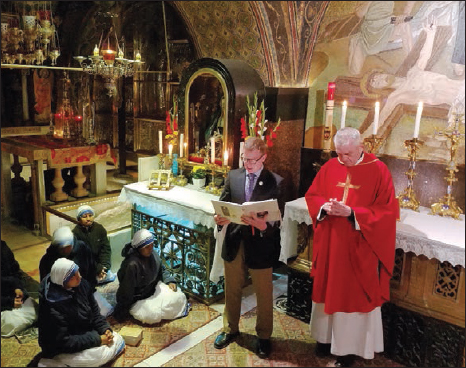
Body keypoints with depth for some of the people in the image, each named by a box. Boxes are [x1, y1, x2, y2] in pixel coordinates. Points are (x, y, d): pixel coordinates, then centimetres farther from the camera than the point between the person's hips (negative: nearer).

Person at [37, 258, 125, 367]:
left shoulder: (81, 284, -10)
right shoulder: (53, 307, -30)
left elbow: (94, 312, 2)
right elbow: (64, 341, -26)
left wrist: (105, 328, -14)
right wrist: (98, 340, -25)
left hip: (87, 332, 8)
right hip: (63, 349, -7)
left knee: (118, 340, -1)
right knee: (102, 354, -24)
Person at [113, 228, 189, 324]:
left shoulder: (153, 255, -10)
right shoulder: (132, 265, -33)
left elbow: (162, 270, 12)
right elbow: (126, 290, -25)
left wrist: (170, 281, -5)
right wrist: (122, 314, -16)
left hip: (153, 289, 6)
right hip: (139, 299, -6)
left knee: (178, 296, -9)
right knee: (151, 315, -26)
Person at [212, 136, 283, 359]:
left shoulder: (275, 182, -10)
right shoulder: (232, 176, 1)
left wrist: (264, 226, -34)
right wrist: (219, 218, -19)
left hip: (261, 244, -3)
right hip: (234, 242, 4)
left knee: (263, 294, 14)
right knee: (232, 291, 20)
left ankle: (264, 336, 35)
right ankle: (230, 329, 43)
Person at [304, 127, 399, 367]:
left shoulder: (378, 171, -10)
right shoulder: (329, 167, 1)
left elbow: (387, 210, -12)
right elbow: (311, 196, 7)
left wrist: (352, 212, -22)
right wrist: (324, 207, -15)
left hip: (359, 248, -4)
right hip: (328, 244, 4)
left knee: (354, 294, 8)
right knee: (328, 290, 15)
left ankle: (348, 348, 25)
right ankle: (326, 337, 35)